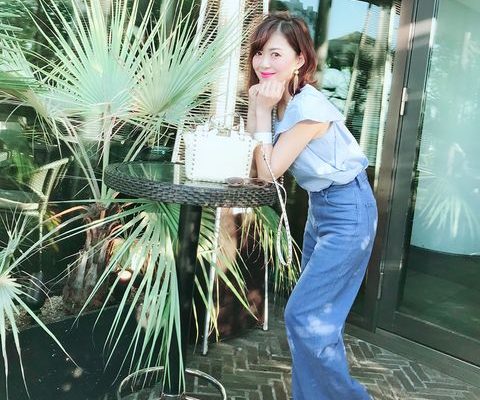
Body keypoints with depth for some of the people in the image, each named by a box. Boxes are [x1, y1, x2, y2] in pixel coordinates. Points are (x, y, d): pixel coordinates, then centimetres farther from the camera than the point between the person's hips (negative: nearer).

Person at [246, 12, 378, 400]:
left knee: (303, 315, -6)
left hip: (348, 212, -9)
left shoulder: (309, 107, -23)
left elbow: (269, 172, -20)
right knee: (316, 314, 16)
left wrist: (264, 110, -19)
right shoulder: (280, 101, 3)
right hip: (320, 207, 9)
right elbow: (257, 165, -2)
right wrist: (255, 104, -8)